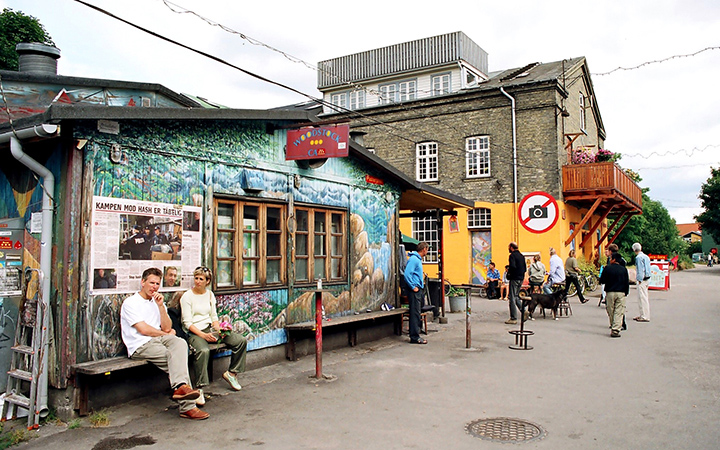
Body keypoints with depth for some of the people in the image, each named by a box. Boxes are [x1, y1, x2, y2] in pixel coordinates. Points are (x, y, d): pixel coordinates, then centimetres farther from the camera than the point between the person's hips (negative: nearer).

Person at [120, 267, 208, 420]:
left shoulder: (158, 302, 22)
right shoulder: (130, 303, 1)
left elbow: (167, 328, 8)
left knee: (180, 343, -30)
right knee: (176, 356, -29)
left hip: (159, 339, 5)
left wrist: (161, 306, -2)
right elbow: (143, 330, -9)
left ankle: (180, 387, -43)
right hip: (140, 346, -5)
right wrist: (166, 334, 4)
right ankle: (187, 407, -35)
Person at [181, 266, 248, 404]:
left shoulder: (210, 294, 14)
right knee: (203, 350, -40)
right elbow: (187, 323, -9)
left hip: (210, 329, 6)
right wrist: (203, 335, -20)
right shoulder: (187, 296, -3)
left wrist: (219, 330, -5)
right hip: (194, 332, -6)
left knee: (241, 341, -10)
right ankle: (199, 388, -29)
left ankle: (231, 373, 7)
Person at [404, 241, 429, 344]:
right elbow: (407, 274, -22)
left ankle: (415, 334, 19)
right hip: (415, 290, -10)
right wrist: (413, 287, -19)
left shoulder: (418, 259, 17)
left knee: (416, 313, 13)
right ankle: (415, 337, -4)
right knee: (415, 313, -7)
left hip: (418, 289, 10)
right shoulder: (413, 259, -14)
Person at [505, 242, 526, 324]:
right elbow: (525, 268, 14)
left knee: (512, 298, -2)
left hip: (514, 278, -8)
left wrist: (508, 272, -8)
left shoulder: (512, 255, -12)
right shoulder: (521, 256, 13)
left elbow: (513, 266, -25)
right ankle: (523, 310, 2)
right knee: (516, 296, 20)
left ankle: (513, 318, 0)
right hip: (521, 278, 8)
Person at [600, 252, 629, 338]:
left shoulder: (607, 268, -3)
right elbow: (626, 283, 5)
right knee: (619, 312, 0)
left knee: (610, 311, 12)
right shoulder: (623, 269, 2)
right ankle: (615, 330, -6)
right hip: (621, 293, 1)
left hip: (610, 292, -1)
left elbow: (602, 281, 0)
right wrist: (626, 293, 14)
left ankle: (612, 326, 19)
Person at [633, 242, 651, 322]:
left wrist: (640, 280, -14)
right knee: (644, 298, 16)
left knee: (642, 298, -6)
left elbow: (640, 270, -17)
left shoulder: (639, 257, -13)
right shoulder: (646, 256, 14)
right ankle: (643, 315, 23)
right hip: (647, 278, 9)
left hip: (642, 280, -9)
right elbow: (647, 268, 17)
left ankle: (645, 317, -5)